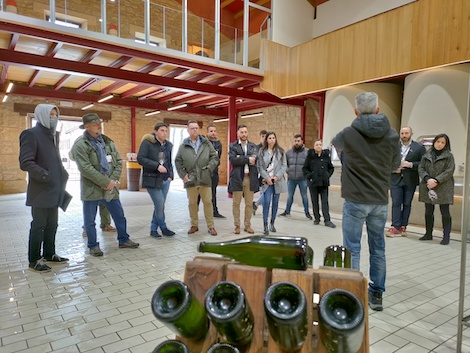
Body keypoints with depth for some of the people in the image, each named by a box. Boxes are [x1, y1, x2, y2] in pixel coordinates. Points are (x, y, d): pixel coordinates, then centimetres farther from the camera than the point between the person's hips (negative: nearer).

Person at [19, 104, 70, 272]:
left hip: (54, 190, 8)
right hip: (41, 191, -8)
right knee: (39, 225, 1)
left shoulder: (53, 135, 14)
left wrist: (62, 175, 7)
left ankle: (49, 253, 28)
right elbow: (25, 163, -18)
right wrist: (45, 176, -21)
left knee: (52, 224, 15)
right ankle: (34, 260, 14)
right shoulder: (31, 134, -11)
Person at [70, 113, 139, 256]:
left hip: (110, 187, 5)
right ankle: (93, 246, 24)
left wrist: (113, 181, -8)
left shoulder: (107, 141, 8)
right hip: (91, 189, -5)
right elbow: (86, 169, -18)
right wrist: (106, 182, -18)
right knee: (90, 220, 7)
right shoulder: (80, 145, -10)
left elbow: (118, 161, 6)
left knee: (119, 215, 13)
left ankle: (123, 240, 29)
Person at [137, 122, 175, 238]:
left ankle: (154, 229, 22)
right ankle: (163, 228, 11)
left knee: (159, 205, 9)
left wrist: (170, 175, 5)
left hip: (165, 180, 6)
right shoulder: (147, 143, -8)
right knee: (160, 205, -7)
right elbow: (140, 159, -15)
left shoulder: (169, 145, 10)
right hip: (152, 179, -6)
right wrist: (157, 166, -21)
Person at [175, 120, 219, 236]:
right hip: (190, 180, 1)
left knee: (208, 202, 4)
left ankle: (211, 226, 15)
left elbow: (215, 157, 4)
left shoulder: (207, 143, 5)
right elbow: (178, 162, 6)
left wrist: (209, 168, -9)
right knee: (192, 203, 10)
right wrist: (183, 174, -3)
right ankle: (194, 225, 25)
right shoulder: (183, 146, 4)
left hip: (205, 179, 0)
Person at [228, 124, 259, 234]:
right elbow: (232, 160, -12)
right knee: (236, 203, 4)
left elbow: (255, 159, -4)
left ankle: (247, 225, 18)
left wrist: (240, 158, -12)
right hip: (237, 178, -2)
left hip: (250, 178, 2)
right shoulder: (232, 146, 5)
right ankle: (237, 225, 15)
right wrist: (247, 159, -14)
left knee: (249, 204, 7)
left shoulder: (253, 146, 13)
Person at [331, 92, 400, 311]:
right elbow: (395, 165, 11)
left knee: (352, 248, 5)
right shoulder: (392, 135, 0)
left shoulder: (348, 134, -8)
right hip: (380, 201, 3)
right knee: (378, 249, 13)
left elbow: (334, 144, 15)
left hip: (355, 200, -3)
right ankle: (376, 295, 24)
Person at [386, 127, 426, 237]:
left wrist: (411, 164, -16)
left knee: (407, 204, 6)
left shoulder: (419, 147, 2)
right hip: (396, 179, 1)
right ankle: (395, 227, 0)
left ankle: (403, 226, 14)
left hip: (410, 181, -1)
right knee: (396, 203, -2)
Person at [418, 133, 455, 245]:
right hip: (428, 187, 4)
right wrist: (428, 179, -12)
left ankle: (446, 236, 6)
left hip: (443, 188, -3)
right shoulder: (427, 155, 10)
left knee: (445, 212, -1)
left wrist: (437, 181, -17)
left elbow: (450, 171, -7)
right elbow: (420, 168, 5)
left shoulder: (448, 155, 1)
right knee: (428, 212, 9)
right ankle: (428, 234, 20)